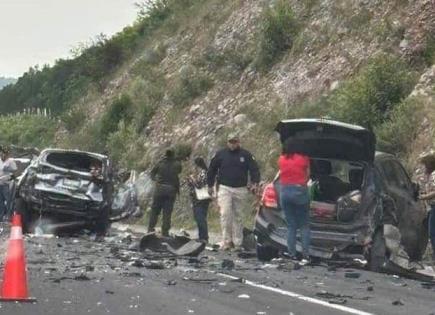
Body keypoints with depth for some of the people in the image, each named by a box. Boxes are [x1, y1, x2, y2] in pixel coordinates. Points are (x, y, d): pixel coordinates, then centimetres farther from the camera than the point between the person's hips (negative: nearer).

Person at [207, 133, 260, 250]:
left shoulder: (246, 155, 4)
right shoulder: (221, 154, 4)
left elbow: (254, 169, 3)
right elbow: (212, 169, 13)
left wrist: (255, 183, -13)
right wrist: (210, 185, 11)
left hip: (240, 189, 1)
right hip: (224, 188, -1)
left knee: (238, 216, 7)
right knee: (225, 214, -14)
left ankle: (237, 243, 12)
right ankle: (227, 241, -10)